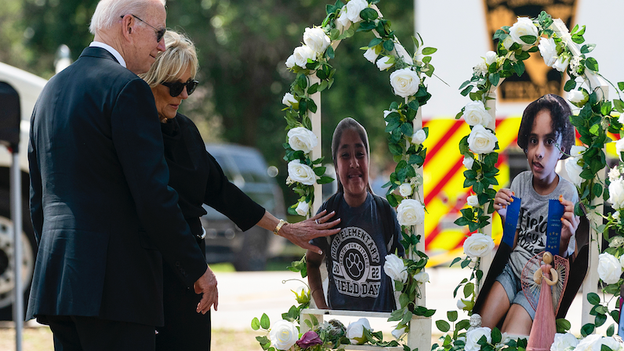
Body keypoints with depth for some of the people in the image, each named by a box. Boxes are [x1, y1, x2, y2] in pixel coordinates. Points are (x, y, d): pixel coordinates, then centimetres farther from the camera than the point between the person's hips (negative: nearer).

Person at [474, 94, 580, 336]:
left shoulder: (567, 194, -11)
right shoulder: (520, 182, 0)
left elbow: (561, 263, -6)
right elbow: (513, 245, 7)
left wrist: (565, 240, -28)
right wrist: (505, 218, -12)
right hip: (512, 269, 4)